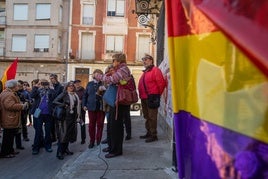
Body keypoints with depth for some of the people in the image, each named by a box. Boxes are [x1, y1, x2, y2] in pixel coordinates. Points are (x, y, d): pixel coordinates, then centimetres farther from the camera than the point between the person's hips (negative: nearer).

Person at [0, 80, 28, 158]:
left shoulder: (11, 93, 17)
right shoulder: (8, 95, -19)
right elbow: (10, 106, -29)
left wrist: (22, 104, 12)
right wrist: (22, 106, -21)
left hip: (11, 120, 11)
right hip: (9, 120, -11)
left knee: (10, 136, 19)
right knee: (8, 137, -1)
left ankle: (10, 151, 29)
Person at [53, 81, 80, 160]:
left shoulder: (75, 95, 11)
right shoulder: (64, 94, -4)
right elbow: (55, 101, -11)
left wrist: (77, 116, 10)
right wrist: (64, 105, -17)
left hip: (73, 117, 6)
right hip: (65, 116, -5)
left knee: (70, 133, 10)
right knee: (63, 133, -5)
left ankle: (65, 149, 26)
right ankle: (59, 152, 3)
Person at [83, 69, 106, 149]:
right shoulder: (89, 84, 11)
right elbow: (85, 95, 12)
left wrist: (102, 91, -22)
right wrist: (84, 105, 5)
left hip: (101, 107, -2)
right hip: (91, 107, 2)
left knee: (100, 124, 5)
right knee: (91, 124, 6)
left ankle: (99, 140, 18)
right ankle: (92, 141, 16)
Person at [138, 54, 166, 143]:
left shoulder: (155, 70, -9)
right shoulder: (145, 72, 19)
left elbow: (161, 83, -15)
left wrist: (158, 94, -7)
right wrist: (141, 95, 13)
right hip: (144, 98, 10)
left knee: (152, 117, -6)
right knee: (147, 116, 16)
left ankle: (154, 135, 1)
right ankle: (149, 133, 28)